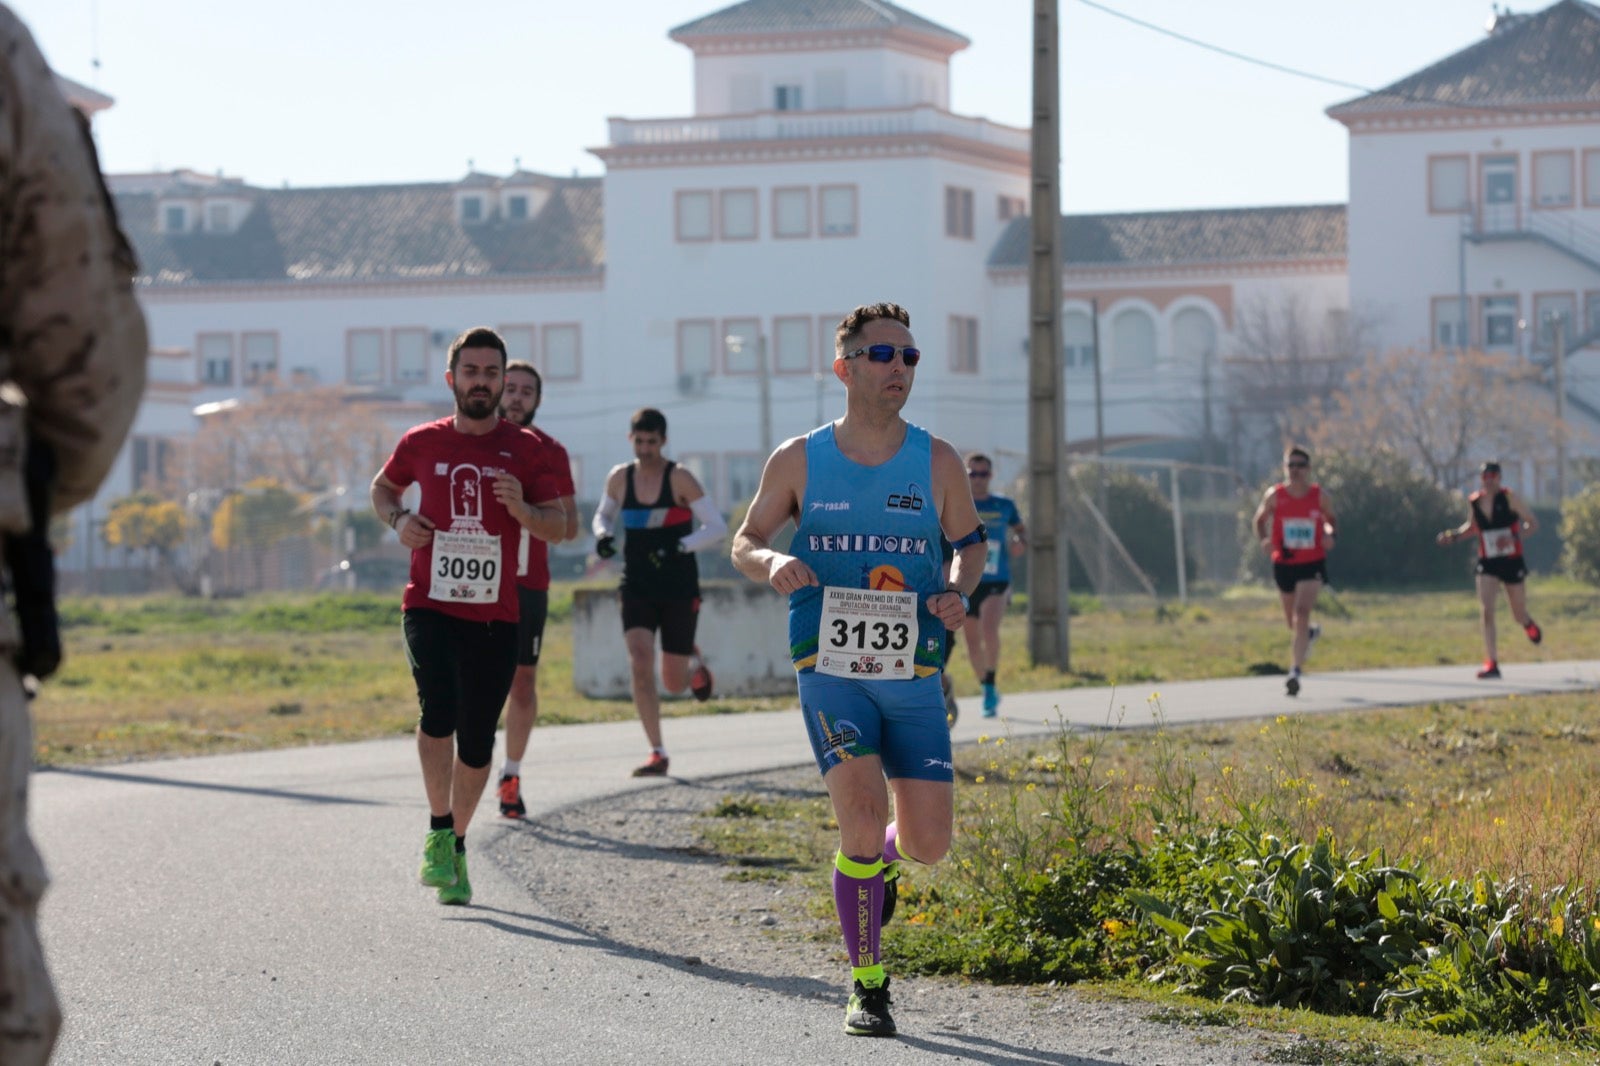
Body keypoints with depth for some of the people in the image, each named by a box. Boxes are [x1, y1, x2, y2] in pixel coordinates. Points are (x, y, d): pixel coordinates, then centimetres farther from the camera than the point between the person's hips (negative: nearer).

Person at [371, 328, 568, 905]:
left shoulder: (526, 450, 3)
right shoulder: (422, 443, 5)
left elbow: (557, 527, 3)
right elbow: (383, 487, 24)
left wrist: (521, 509, -18)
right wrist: (398, 519, 2)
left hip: (495, 614, 1)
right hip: (430, 604, -1)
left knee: (477, 739, 5)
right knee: (440, 709, -24)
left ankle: (457, 845, 25)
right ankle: (439, 831, -8)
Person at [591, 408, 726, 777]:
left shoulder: (679, 479, -9)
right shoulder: (619, 479, 1)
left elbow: (717, 526, -9)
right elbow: (603, 514, 20)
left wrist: (681, 546, -24)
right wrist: (603, 534, -3)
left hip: (679, 589, -2)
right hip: (638, 589, 2)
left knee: (673, 682, 4)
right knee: (640, 663, -18)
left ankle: (694, 662, 44)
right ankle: (657, 754, -13)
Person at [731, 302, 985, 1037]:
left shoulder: (937, 463, 1)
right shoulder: (799, 461, 0)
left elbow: (970, 542, 14)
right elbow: (746, 542, 10)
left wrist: (959, 593, -8)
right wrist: (772, 564, -14)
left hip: (914, 677, 2)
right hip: (831, 673, -2)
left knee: (929, 843, -2)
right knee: (863, 817, -17)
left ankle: (878, 862, 38)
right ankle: (867, 989, 1)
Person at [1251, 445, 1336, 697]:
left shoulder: (1319, 496, -3)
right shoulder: (1274, 496, -3)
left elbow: (1331, 520, 13)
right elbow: (1260, 520, 10)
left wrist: (1330, 534, -10)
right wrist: (1264, 539, -10)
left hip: (1312, 565, -2)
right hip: (1284, 563, 2)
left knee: (1302, 614, -19)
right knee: (1293, 622, 15)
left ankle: (1295, 672, -21)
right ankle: (1312, 633, 53)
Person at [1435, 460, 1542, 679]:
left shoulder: (1508, 498, -12)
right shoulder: (1473, 502, -1)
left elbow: (1532, 523, -10)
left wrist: (1516, 536, -28)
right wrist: (1454, 535, 0)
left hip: (1512, 562, -2)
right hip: (1488, 564, 2)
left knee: (1520, 616, 11)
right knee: (1486, 611, -17)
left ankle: (1529, 624, 50)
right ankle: (1492, 663, -16)